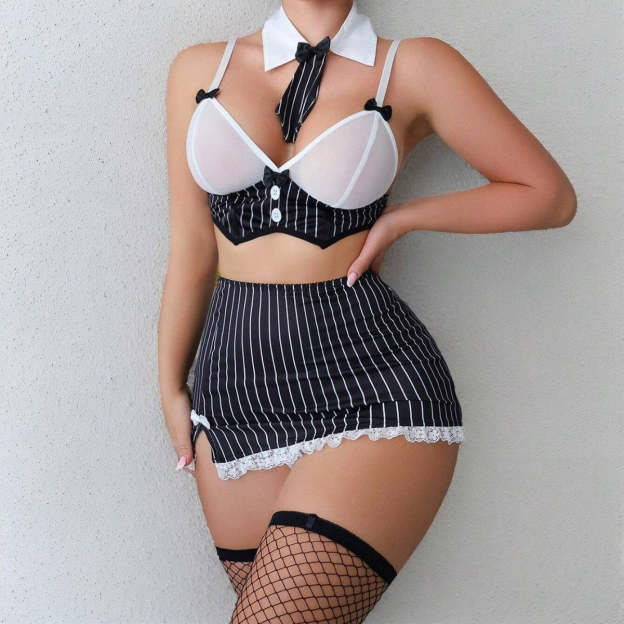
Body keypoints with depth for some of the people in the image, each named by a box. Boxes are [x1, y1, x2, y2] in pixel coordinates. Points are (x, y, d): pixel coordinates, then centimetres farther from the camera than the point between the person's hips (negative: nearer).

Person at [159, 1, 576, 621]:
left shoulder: (412, 69, 1)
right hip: (233, 372, 4)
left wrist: (400, 218, -2)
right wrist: (171, 387, 15)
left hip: (368, 369, -4)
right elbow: (191, 247, 13)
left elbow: (551, 195, 5)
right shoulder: (200, 69, 10)